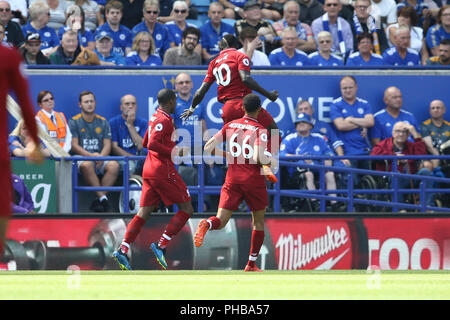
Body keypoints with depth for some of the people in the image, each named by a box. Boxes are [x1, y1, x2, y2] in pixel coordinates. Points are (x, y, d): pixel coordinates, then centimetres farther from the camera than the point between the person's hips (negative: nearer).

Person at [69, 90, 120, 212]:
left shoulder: (103, 122, 15)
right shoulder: (74, 122, 6)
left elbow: (107, 145, 8)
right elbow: (74, 146, -3)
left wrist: (101, 156, -14)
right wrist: (91, 155, -18)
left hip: (100, 158, 3)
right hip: (81, 157, -3)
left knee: (114, 165, -30)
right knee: (87, 165, -39)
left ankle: (98, 201, -26)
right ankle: (103, 198, -33)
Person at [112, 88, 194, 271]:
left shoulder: (155, 117, 16)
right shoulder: (164, 119, -12)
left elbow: (146, 143, 27)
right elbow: (152, 144, -23)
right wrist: (173, 152, -18)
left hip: (149, 169, 9)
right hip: (163, 171, -9)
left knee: (144, 213, 5)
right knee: (186, 209, 1)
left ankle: (123, 250, -7)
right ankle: (161, 245, -7)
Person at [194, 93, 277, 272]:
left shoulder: (230, 126, 5)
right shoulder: (260, 130, -9)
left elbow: (208, 148, 3)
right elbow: (260, 158, -22)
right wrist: (272, 162, 0)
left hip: (232, 179, 3)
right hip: (254, 181, -3)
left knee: (221, 222, -1)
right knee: (258, 222, 17)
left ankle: (207, 224, -37)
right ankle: (251, 265, 19)